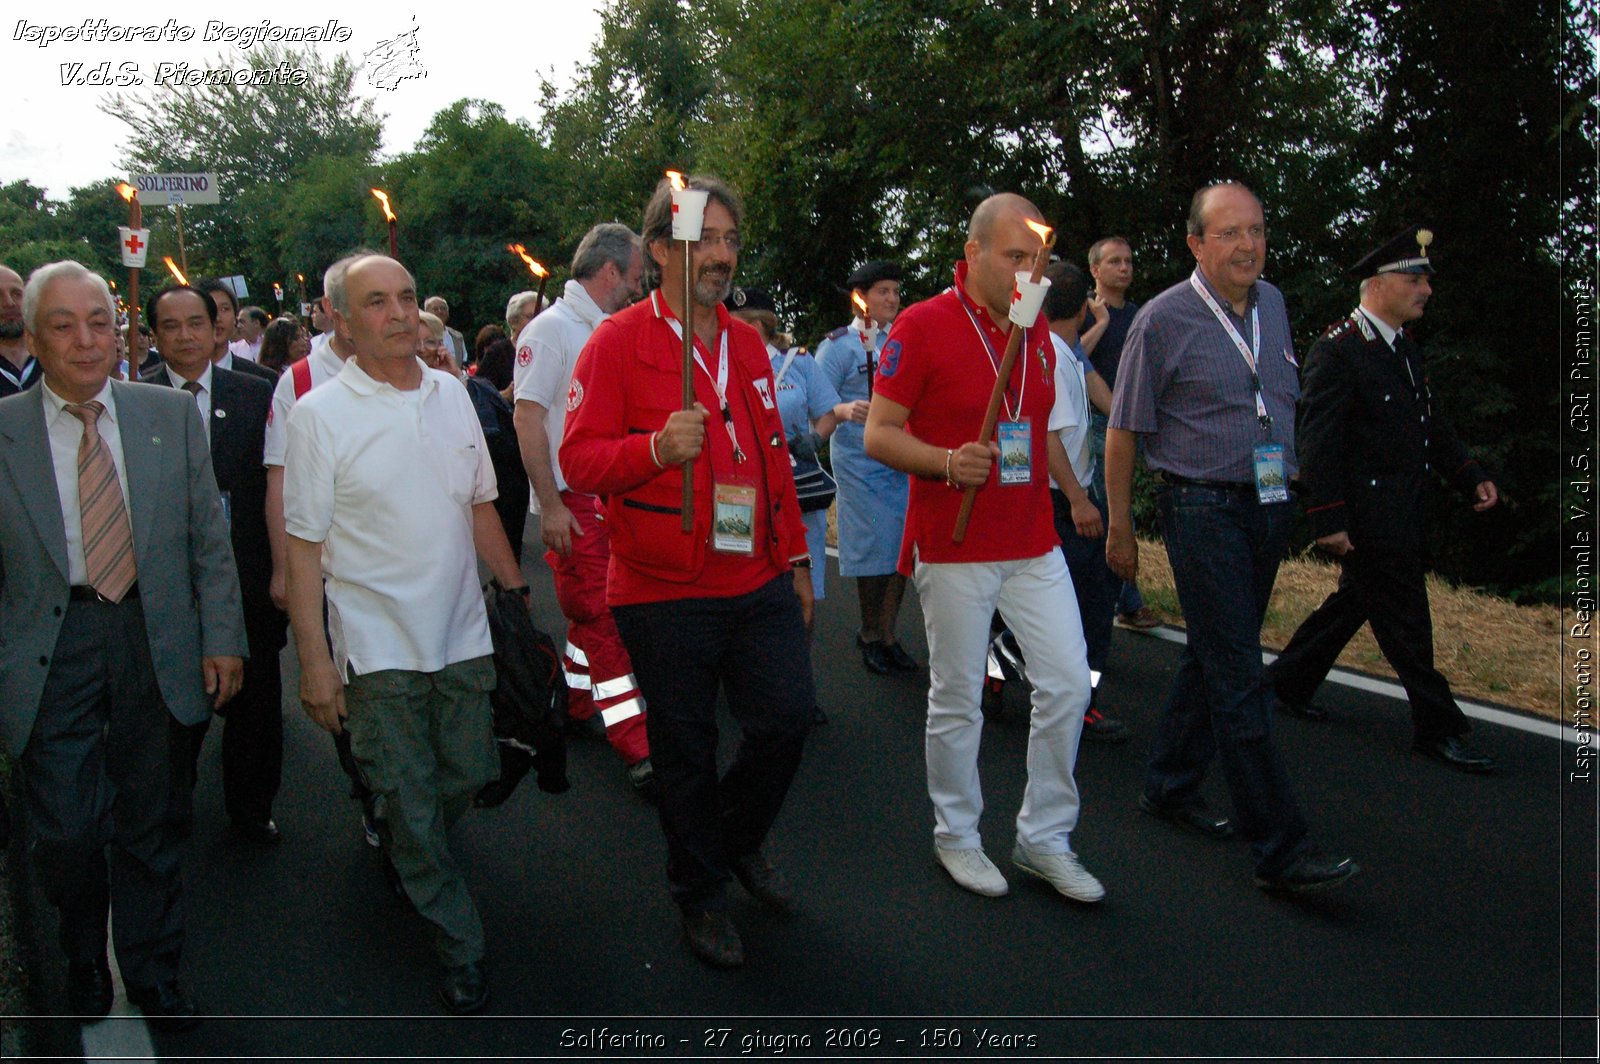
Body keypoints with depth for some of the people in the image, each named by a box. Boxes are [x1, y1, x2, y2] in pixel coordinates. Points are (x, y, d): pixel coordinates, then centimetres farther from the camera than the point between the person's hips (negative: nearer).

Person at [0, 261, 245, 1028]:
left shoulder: (172, 416, 3)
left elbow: (208, 537, 5)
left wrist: (222, 638, 0)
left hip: (155, 641, 1)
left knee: (152, 823, 12)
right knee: (65, 830, 1)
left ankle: (152, 973, 33)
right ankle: (85, 960, 33)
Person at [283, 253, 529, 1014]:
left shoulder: (451, 395, 5)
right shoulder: (319, 414, -8)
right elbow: (304, 546, -8)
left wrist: (517, 590, 11)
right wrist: (313, 661, -11)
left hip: (461, 634, 4)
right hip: (376, 649, -4)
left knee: (468, 775, 13)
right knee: (410, 802, 3)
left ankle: (402, 854, 45)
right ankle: (459, 949, 21)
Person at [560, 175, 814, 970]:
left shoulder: (748, 345, 12)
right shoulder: (618, 343, -6)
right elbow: (577, 459, -9)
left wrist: (795, 558, 17)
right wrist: (656, 448, -27)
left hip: (758, 584, 5)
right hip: (664, 595, -5)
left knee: (787, 716, 4)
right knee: (685, 748, 8)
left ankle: (740, 839, 35)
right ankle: (700, 894, 30)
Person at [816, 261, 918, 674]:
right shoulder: (839, 344, -2)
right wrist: (846, 411, -28)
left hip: (904, 462, 5)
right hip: (861, 464, -5)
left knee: (902, 548, 4)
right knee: (873, 550, -2)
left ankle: (886, 633, 17)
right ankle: (870, 633, 16)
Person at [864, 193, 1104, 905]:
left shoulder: (1037, 328, 11)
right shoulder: (922, 326, -9)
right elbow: (878, 436, -10)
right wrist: (948, 461, -26)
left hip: (1034, 545, 6)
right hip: (954, 548, -6)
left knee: (1067, 683, 5)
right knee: (956, 700, 4)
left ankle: (1045, 838, 20)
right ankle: (956, 836, 24)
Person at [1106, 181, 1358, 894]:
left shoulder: (1272, 304, 11)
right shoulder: (1164, 320, -9)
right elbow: (1123, 431, -6)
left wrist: (1297, 491, 19)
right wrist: (1120, 530, -4)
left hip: (1268, 507, 7)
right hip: (1203, 509, -7)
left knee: (1213, 657, 15)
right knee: (1240, 680, -7)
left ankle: (1169, 787, 31)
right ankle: (1280, 852, -4)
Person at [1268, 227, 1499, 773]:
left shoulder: (1404, 348, 14)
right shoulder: (1337, 350, -16)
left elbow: (1431, 424, 21)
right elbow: (1318, 442, -19)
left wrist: (1471, 476, 12)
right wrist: (1328, 520, -21)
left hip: (1401, 513, 10)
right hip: (1366, 517, -10)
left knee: (1355, 600, 18)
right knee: (1405, 620, -1)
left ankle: (1288, 681, 32)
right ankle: (1438, 727, 10)